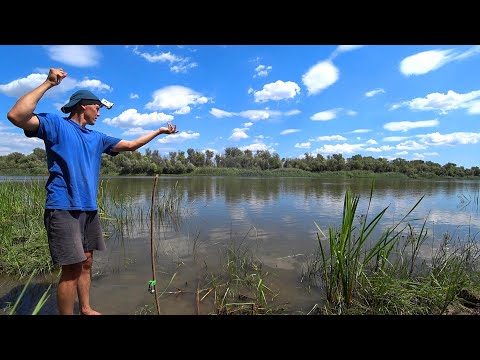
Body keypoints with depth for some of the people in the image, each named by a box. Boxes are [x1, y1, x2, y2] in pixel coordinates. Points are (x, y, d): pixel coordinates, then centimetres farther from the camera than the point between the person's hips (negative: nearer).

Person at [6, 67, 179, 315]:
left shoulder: (96, 138, 17)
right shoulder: (56, 124, -2)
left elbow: (131, 145, 21)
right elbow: (16, 116, -20)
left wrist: (159, 131, 20)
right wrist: (48, 83, -16)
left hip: (89, 209, 8)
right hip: (63, 209, -7)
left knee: (86, 262, 15)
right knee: (72, 269, -5)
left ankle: (85, 309, 30)